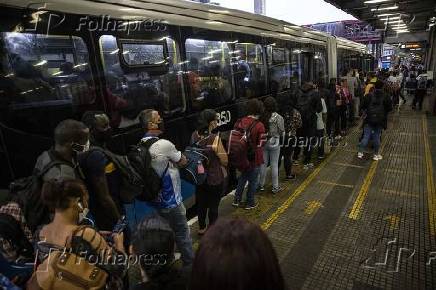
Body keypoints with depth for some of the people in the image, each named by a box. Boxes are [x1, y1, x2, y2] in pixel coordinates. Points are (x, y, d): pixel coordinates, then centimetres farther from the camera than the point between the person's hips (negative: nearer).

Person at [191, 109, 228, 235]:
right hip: (214, 179, -6)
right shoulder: (215, 139, -24)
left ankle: (202, 228, 41)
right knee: (213, 206, 12)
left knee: (201, 203, 22)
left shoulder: (194, 135, -7)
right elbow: (225, 160, -17)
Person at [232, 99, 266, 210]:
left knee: (242, 177, 24)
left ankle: (237, 200, 30)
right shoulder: (259, 126, -21)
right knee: (253, 181, 14)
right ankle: (250, 203, 27)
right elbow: (260, 144, -17)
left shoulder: (239, 122, -5)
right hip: (254, 158, -5)